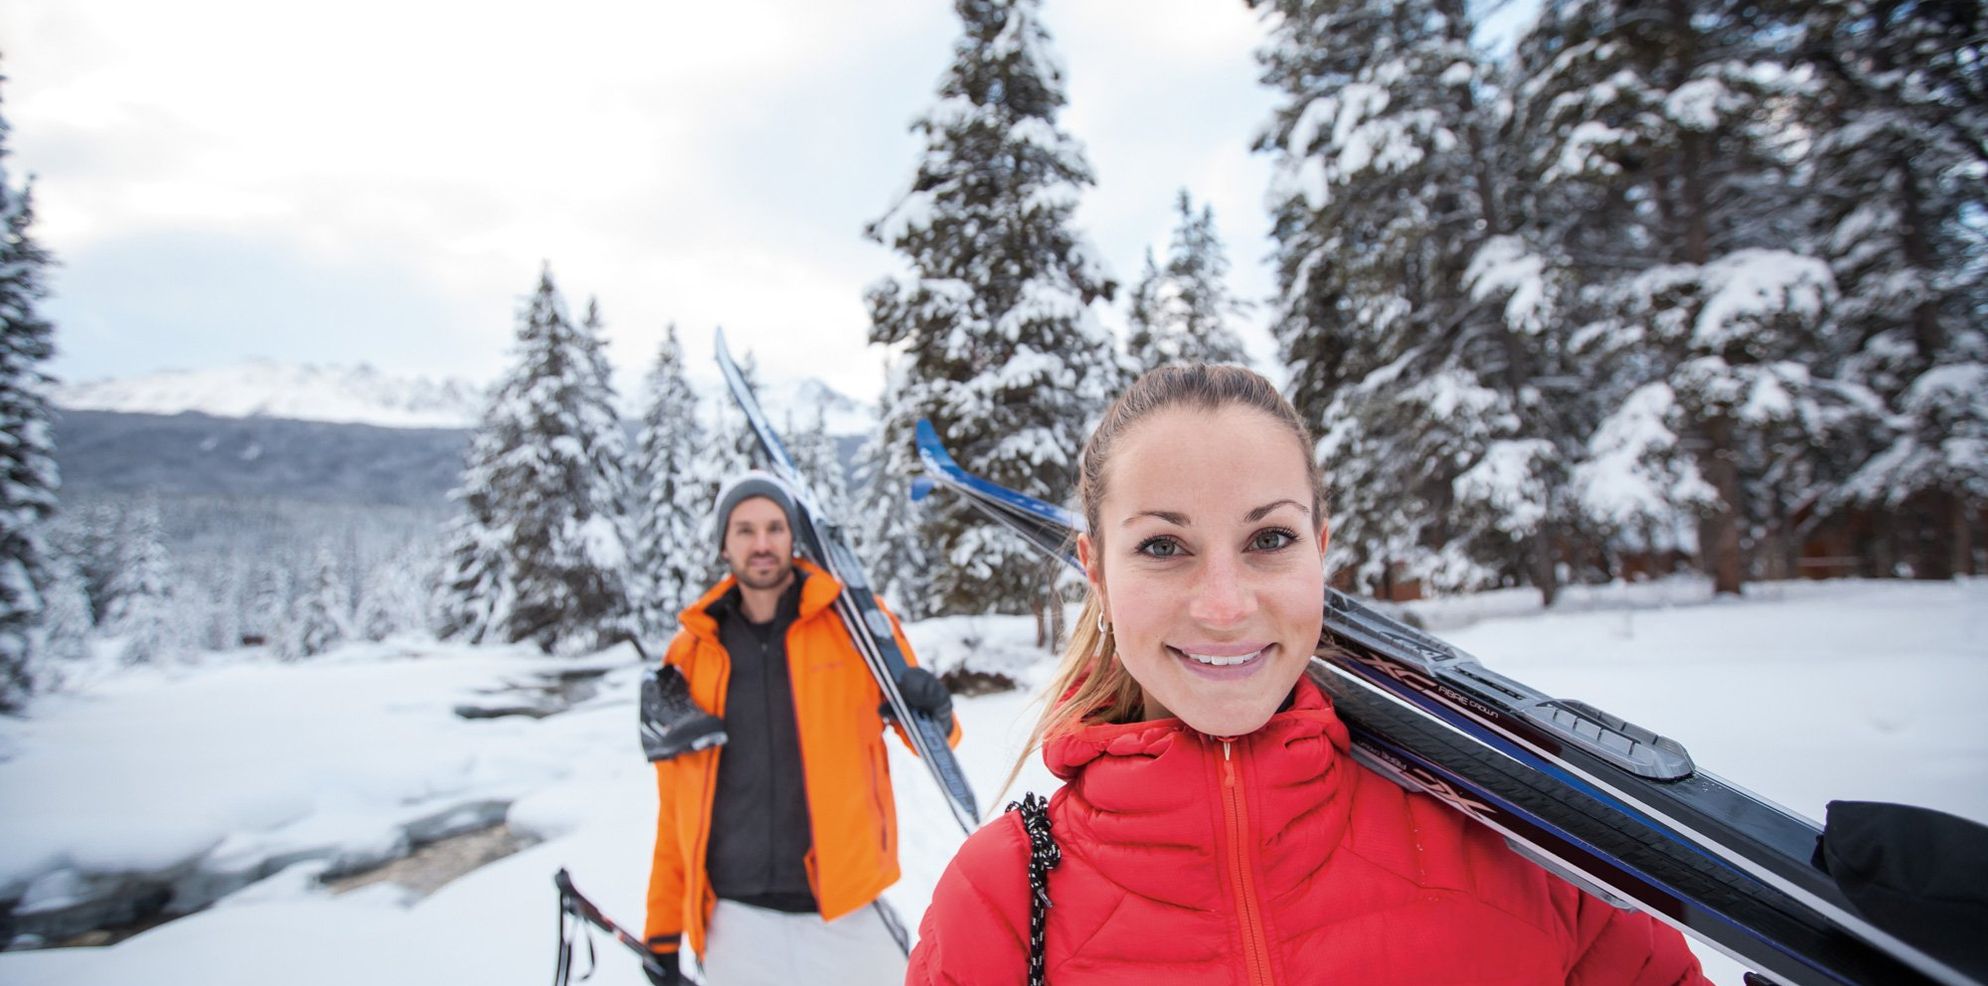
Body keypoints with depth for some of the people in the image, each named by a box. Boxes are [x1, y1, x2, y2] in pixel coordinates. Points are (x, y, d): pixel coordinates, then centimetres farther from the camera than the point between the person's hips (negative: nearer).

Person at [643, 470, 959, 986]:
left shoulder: (852, 621, -3)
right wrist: (663, 929, 10)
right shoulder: (691, 655, 4)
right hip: (735, 923, 2)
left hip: (845, 912, -2)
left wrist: (932, 710, -18)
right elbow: (676, 804, 10)